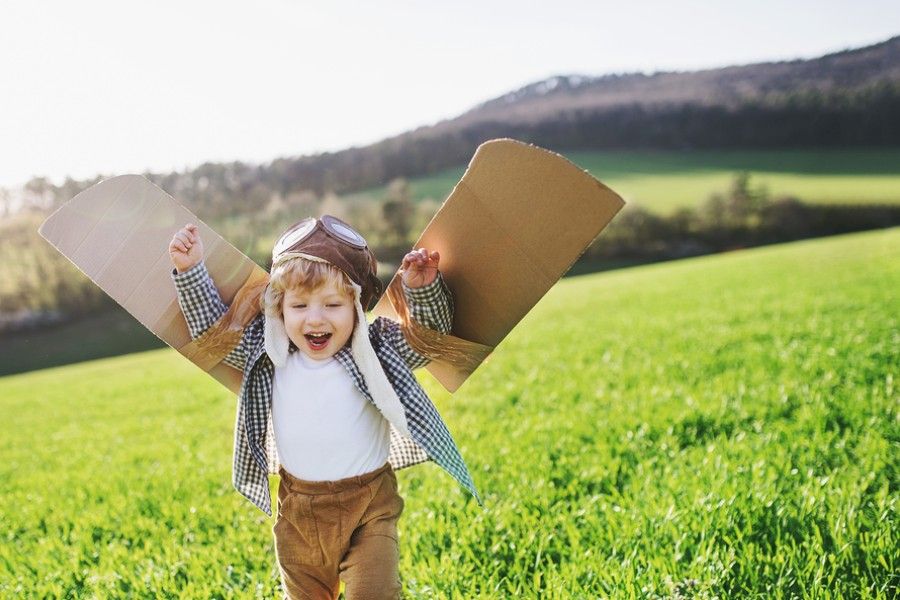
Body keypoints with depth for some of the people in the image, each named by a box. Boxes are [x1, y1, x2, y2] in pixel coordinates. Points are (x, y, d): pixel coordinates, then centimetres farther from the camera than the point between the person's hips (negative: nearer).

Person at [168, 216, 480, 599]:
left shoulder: (377, 350, -10)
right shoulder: (267, 354, -4)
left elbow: (433, 332, -13)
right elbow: (211, 329, 5)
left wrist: (422, 289, -31)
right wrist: (190, 271, -4)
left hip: (368, 508, -3)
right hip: (298, 511, 3)